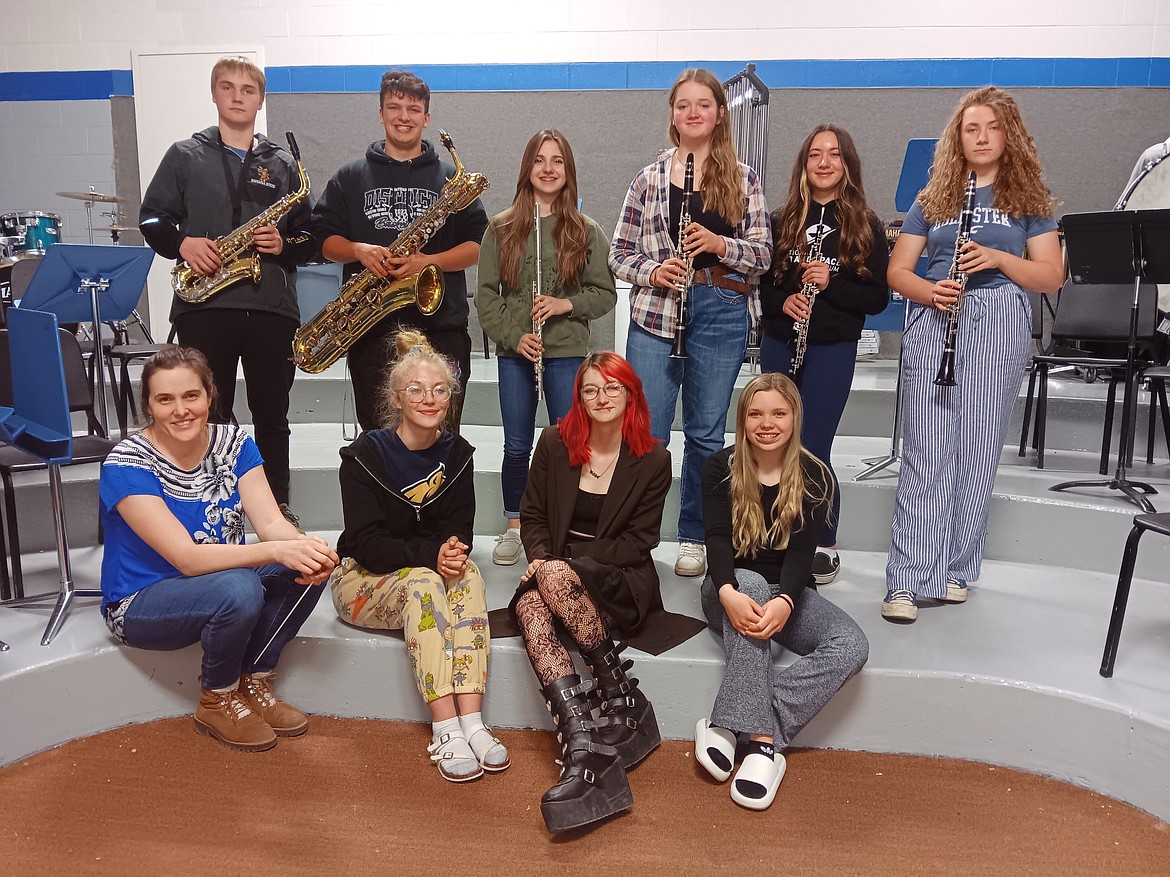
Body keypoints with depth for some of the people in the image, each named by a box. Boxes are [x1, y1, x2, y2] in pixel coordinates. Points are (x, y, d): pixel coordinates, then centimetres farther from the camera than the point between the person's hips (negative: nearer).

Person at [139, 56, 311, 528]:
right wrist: (183, 244, -11)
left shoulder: (282, 164, 13)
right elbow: (152, 217, 8)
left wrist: (284, 245, -8)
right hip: (204, 305, -1)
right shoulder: (185, 156, 9)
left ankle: (278, 504, 21)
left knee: (272, 416, 9)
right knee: (208, 416, 4)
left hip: (272, 306, 1)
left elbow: (309, 234, 12)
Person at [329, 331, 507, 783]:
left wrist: (453, 550, -25)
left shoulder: (457, 454, 1)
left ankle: (471, 721, -36)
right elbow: (367, 543, -17)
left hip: (433, 575, 4)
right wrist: (430, 555, -32)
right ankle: (446, 731, -40)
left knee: (468, 574, -29)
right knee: (423, 582, -35)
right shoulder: (365, 454, -12)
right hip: (363, 581, -3)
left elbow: (459, 529, 0)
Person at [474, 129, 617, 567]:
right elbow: (486, 293, 2)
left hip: (567, 352, 0)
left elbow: (605, 294, 4)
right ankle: (514, 527, 24)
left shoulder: (585, 231, 3)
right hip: (514, 351, 1)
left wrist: (565, 304, -13)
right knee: (517, 447, 8)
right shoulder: (502, 228, 4)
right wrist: (512, 336, -10)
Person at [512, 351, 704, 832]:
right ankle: (583, 748, -45)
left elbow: (638, 540, -3)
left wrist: (560, 562, -13)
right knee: (531, 606, -33)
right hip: (554, 571, 3)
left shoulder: (653, 460, 0)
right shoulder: (554, 443, 6)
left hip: (620, 581, -2)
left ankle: (621, 700, -22)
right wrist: (540, 557, -12)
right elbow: (532, 516, 10)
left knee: (554, 576, -34)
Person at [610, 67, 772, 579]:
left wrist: (719, 243, -13)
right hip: (655, 312, 0)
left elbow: (762, 254, 4)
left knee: (706, 433, 8)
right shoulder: (649, 178, 7)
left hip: (722, 312, 1)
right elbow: (619, 254, 6)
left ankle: (694, 537, 22)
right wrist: (653, 272, -13)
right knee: (647, 433, -2)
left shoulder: (742, 179, 8)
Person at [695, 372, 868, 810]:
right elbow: (717, 540, -17)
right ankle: (761, 740, -41)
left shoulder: (815, 476, -3)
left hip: (787, 593, 2)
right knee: (751, 581, -37)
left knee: (853, 646, -25)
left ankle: (731, 726, -32)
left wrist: (785, 601, -36)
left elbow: (801, 551, -15)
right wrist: (728, 593, -39)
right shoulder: (720, 469, -4)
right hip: (732, 588, -2)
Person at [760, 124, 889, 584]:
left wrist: (831, 284, -17)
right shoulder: (782, 219, 6)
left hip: (833, 348, -3)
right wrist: (782, 301, -11)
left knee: (811, 449, -5)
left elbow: (878, 298, -2)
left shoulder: (864, 226, 0)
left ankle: (825, 545, 13)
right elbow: (759, 280, 9)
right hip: (778, 344, 3)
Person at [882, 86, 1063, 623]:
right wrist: (930, 291, -11)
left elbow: (1052, 277, 5)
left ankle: (955, 570, 12)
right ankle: (908, 580, -8)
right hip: (935, 321, 0)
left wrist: (998, 258, -12)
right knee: (925, 450, -7)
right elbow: (897, 271, 10)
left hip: (999, 324, 0)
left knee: (979, 451, 0)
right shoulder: (933, 198, 14)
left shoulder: (1028, 198, 12)